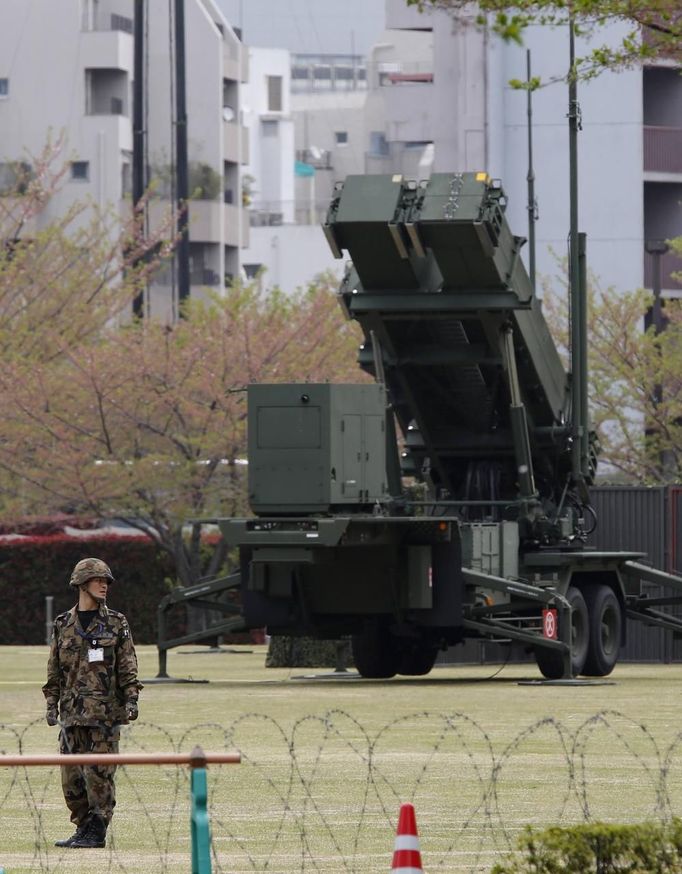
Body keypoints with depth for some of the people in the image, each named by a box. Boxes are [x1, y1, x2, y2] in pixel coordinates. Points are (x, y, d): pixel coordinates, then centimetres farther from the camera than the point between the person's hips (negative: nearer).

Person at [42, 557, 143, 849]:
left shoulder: (116, 623, 5)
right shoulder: (63, 625, 10)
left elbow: (128, 667, 3)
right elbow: (54, 669, 13)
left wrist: (131, 700, -7)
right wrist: (51, 704, 7)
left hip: (105, 711, -3)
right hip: (72, 711, 3)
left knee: (99, 772, -6)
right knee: (71, 774, 3)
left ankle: (96, 832, -2)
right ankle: (83, 827, 14)